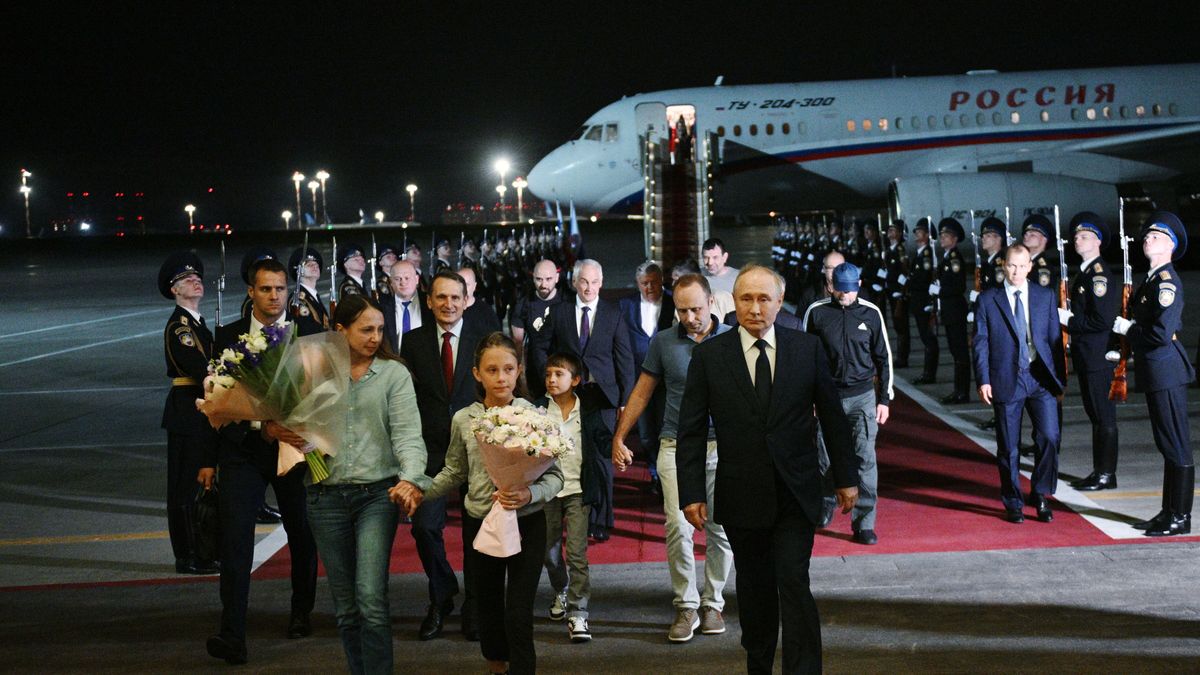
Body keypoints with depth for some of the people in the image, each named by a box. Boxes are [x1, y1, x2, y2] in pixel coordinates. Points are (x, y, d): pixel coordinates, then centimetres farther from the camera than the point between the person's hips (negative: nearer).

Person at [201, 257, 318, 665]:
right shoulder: (227, 336, 3)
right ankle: (232, 636, -10)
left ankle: (301, 613, 33)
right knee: (235, 538, -10)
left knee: (302, 535, 12)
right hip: (242, 449, -1)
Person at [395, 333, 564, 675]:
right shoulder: (464, 420, -2)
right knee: (489, 608, 17)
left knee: (519, 616, -8)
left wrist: (530, 494, -26)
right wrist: (422, 492, -5)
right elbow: (455, 471, 10)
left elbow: (554, 474, -7)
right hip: (479, 523, 3)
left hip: (526, 524, -3)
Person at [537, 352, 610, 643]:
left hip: (577, 489, -2)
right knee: (550, 550, 14)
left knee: (576, 552, -10)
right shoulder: (538, 409, -1)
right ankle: (561, 592, 40)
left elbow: (604, 440, 12)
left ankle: (577, 613, -7)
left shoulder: (588, 411, 1)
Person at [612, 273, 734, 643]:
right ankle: (686, 606, 4)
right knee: (678, 527, -9)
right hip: (676, 446, 0)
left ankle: (713, 603, 20)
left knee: (720, 529, 5)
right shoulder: (663, 342, 4)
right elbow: (642, 392, 12)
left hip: (722, 445, 0)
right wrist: (619, 437, 10)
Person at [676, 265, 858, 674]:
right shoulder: (708, 355, -2)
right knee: (754, 589, 12)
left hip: (796, 494, -1)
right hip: (741, 497, 1)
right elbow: (692, 431, -1)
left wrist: (846, 477, 8)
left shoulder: (808, 348, 0)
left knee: (794, 585, -9)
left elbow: (832, 417, 7)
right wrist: (692, 492, -6)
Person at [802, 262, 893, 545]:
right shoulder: (817, 312, -1)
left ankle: (864, 523, 2)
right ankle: (826, 503, 35)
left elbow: (883, 357, 9)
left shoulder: (871, 314, 1)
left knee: (865, 458, -4)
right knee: (825, 458, 7)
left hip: (862, 396, 0)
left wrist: (884, 398, 6)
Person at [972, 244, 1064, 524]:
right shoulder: (988, 299, 3)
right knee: (1008, 447, 5)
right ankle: (1013, 503, 18)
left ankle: (1040, 495, 11)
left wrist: (1059, 377, 5)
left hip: (1040, 377, 1)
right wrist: (983, 380, -6)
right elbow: (981, 343, 1)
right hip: (1006, 380, -1)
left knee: (1049, 437, -8)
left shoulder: (1045, 296, 8)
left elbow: (1054, 338, 9)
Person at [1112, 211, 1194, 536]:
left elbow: (1162, 332, -24)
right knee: (1167, 445, 16)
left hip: (1167, 372, -10)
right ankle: (1168, 512, 24)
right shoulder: (1151, 279, 15)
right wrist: (1126, 345, 8)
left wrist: (1128, 329, -11)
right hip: (1156, 373, 10)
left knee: (1177, 447, -3)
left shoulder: (1167, 280, -16)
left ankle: (1180, 518, 4)